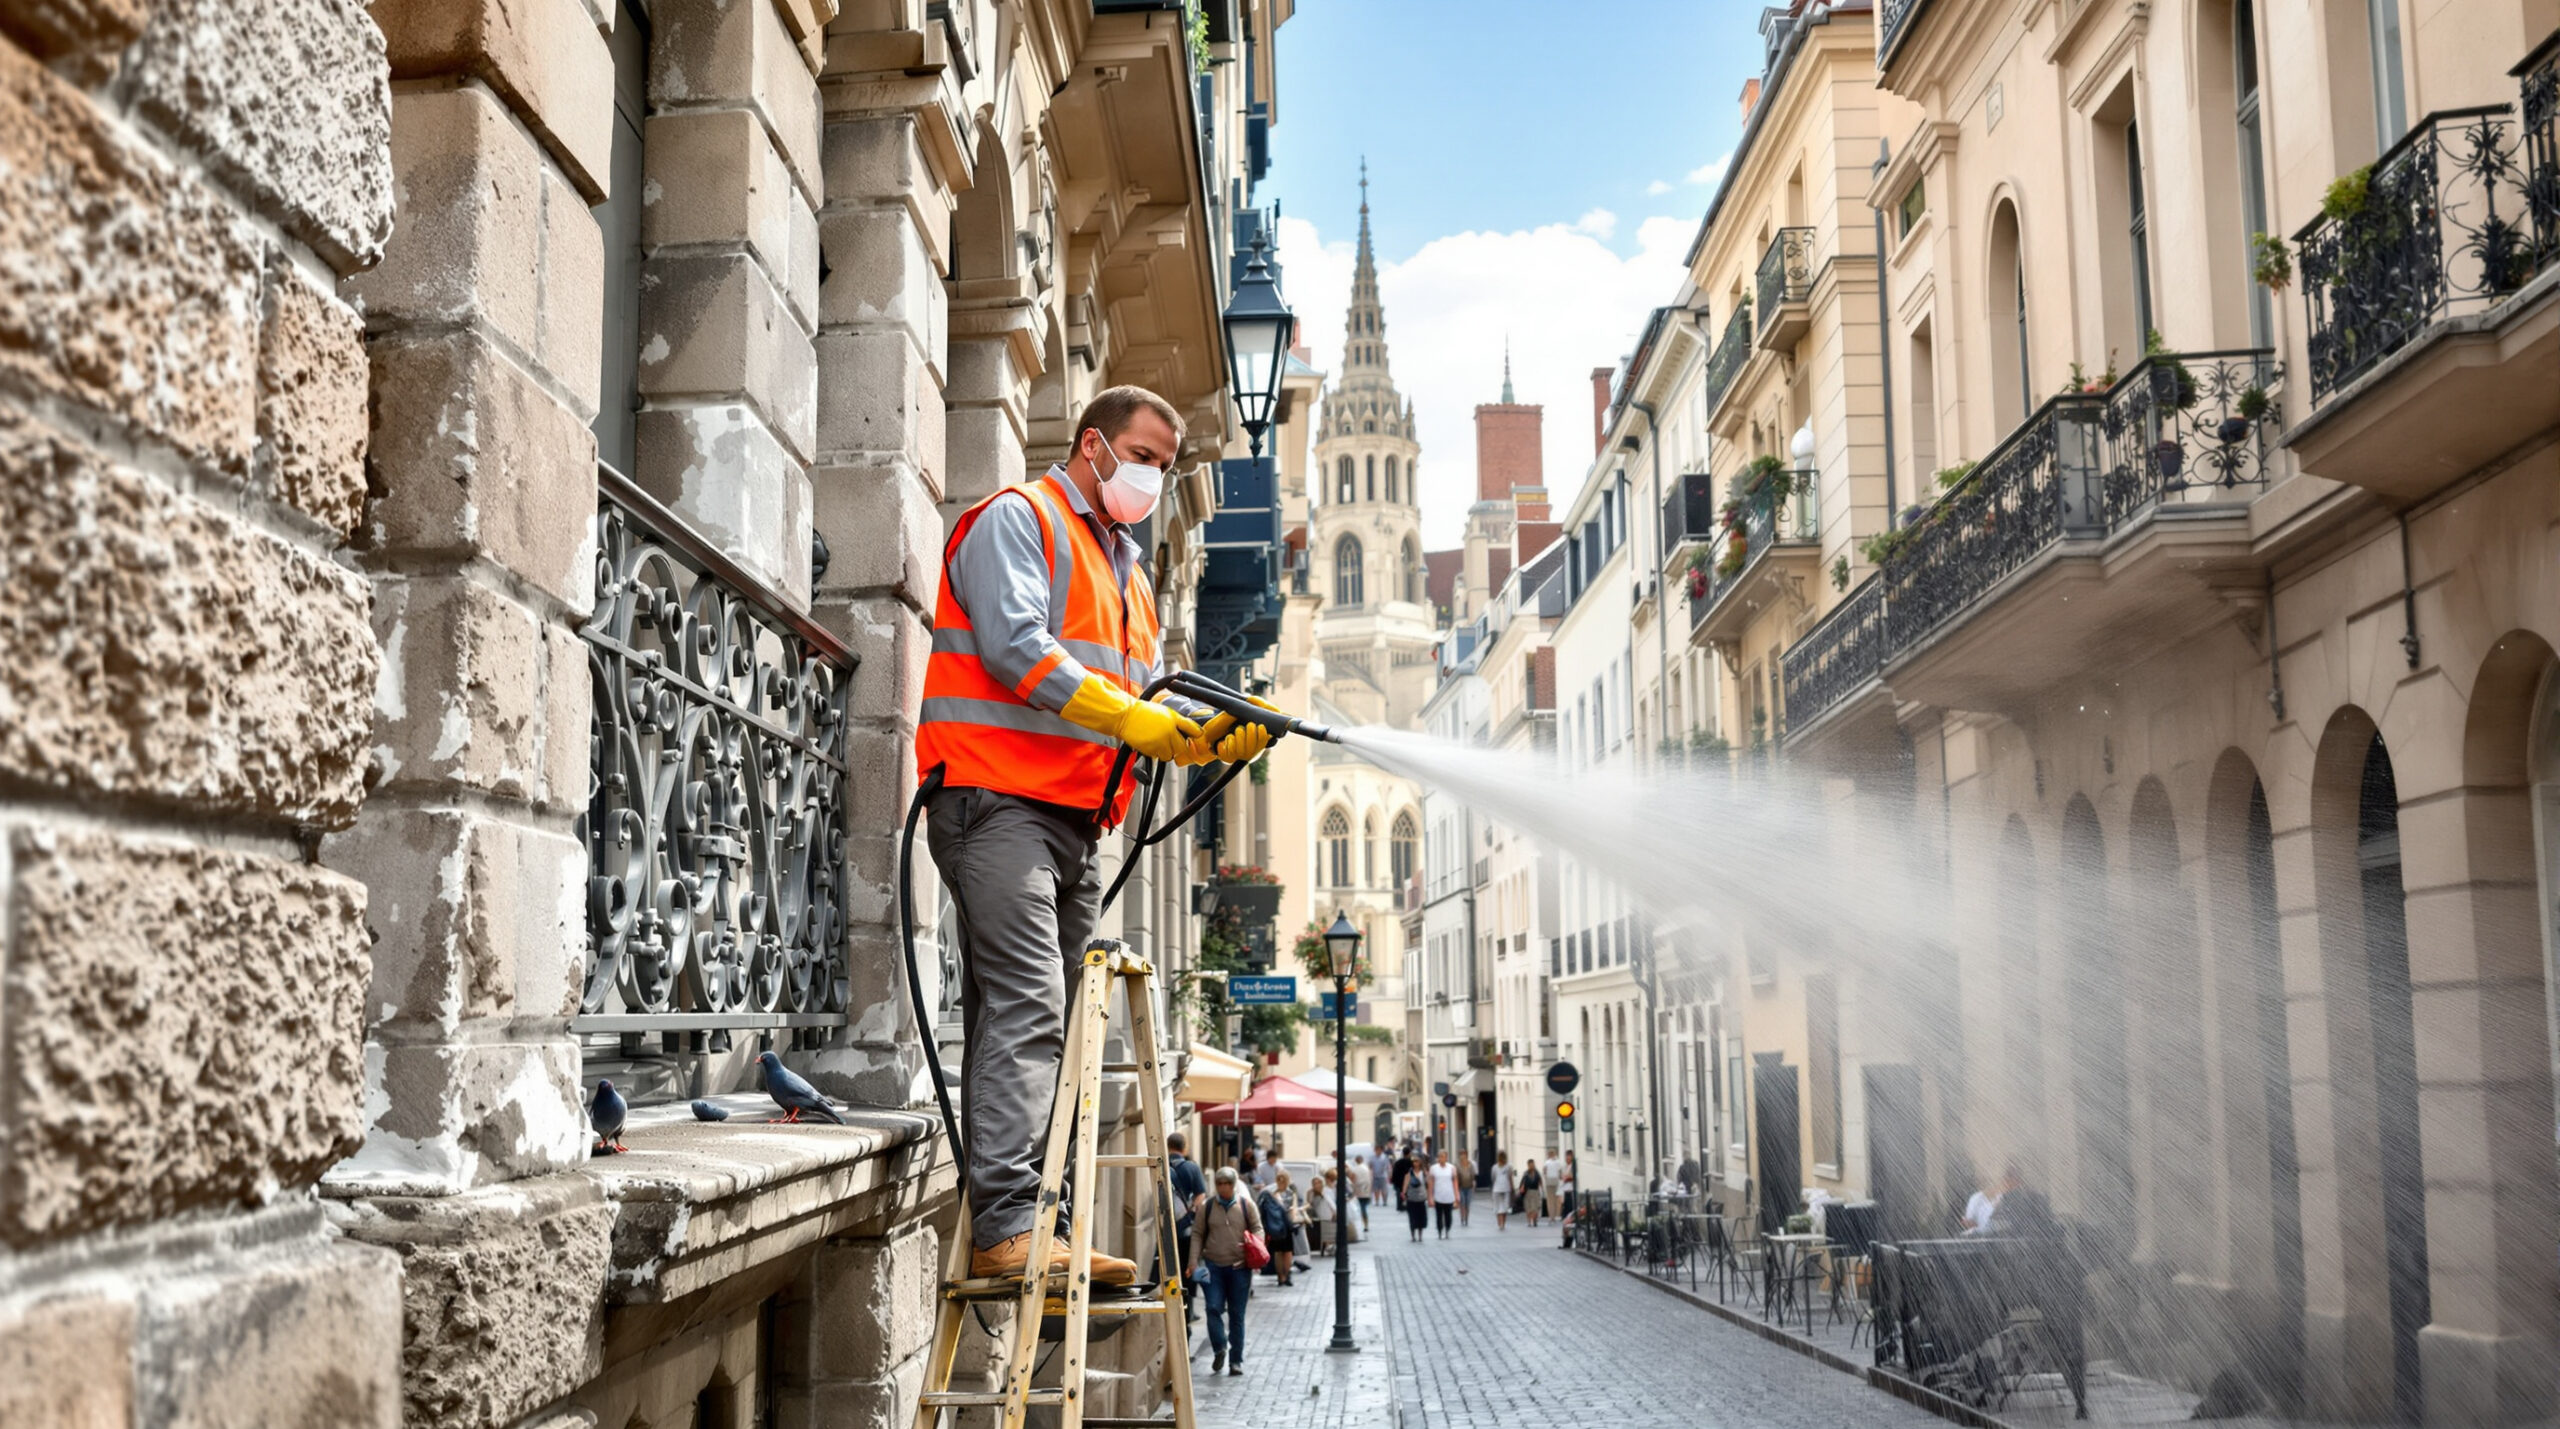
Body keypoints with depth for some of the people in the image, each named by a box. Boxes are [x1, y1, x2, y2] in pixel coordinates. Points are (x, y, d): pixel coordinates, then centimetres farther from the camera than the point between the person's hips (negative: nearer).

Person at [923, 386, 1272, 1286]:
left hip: (1076, 822, 9)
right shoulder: (1016, 520, 1)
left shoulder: (1127, 569, 29)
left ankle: (1021, 1234, 9)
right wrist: (1128, 717, -19)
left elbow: (1146, 699, 22)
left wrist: (1214, 731, 1)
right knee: (1026, 1008, -19)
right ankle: (1006, 1228, -22)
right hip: (999, 800, -9)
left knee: (1043, 1027, 6)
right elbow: (1015, 648, -14)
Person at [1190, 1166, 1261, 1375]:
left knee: (1236, 1315, 5)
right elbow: (1197, 1234, 6)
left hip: (1240, 1266, 0)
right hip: (1213, 1266, 0)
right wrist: (1194, 1261, -2)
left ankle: (1236, 1360, 13)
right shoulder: (1207, 1206, 4)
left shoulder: (1246, 1204, 3)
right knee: (1214, 1308, -13)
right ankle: (1219, 1349, 2)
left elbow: (1258, 1229, 7)